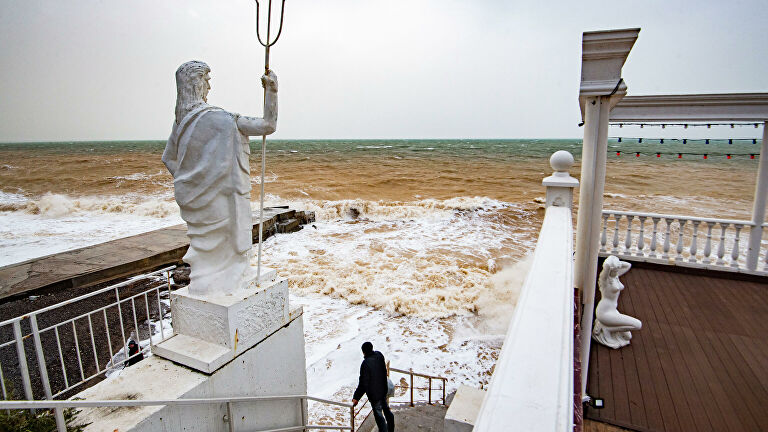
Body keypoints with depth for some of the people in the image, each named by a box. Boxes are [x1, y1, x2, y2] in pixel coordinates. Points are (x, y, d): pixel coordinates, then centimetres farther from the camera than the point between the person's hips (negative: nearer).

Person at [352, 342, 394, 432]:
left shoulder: (366, 364, -28)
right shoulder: (379, 355, -8)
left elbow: (363, 383, -25)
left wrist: (356, 397, -16)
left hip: (374, 393, -7)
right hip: (383, 390, 7)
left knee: (379, 415, 9)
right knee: (386, 410, 25)